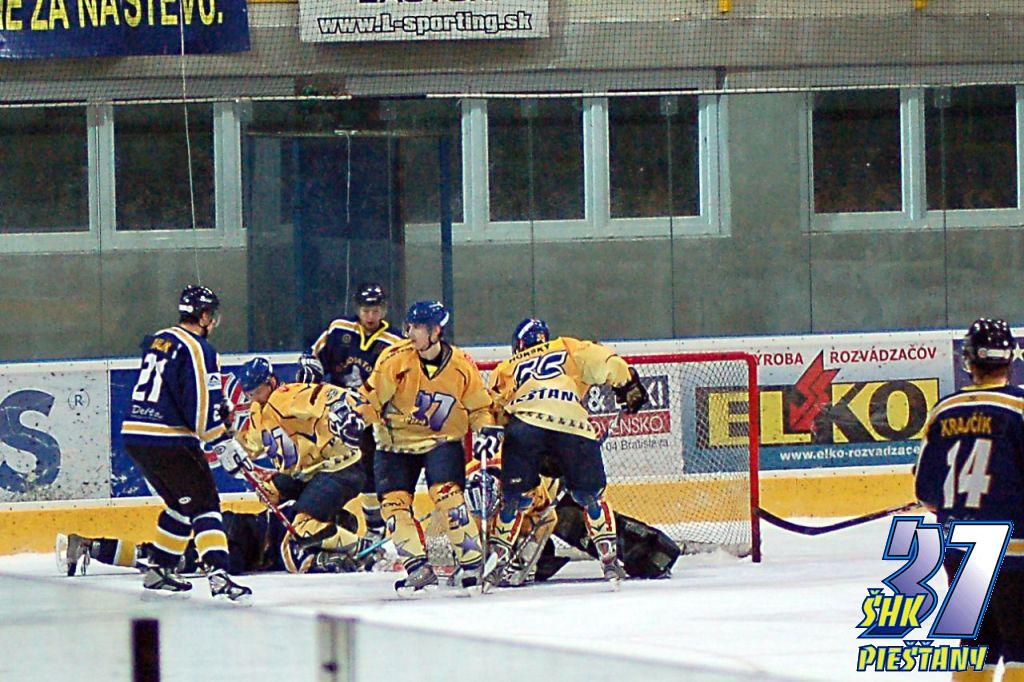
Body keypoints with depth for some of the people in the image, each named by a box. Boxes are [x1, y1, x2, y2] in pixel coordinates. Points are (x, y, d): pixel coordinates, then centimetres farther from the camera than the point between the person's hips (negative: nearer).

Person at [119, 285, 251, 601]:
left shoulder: (156, 340, 17)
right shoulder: (198, 350, -9)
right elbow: (201, 405, -15)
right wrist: (222, 443, -6)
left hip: (134, 434, 8)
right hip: (168, 441, -8)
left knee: (181, 502, 23)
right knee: (204, 503, -8)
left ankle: (159, 569, 26)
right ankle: (218, 575, -22)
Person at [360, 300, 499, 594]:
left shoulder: (462, 366, -9)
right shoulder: (395, 359, -12)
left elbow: (479, 406, 5)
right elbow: (372, 397, -3)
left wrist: (486, 428, -8)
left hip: (442, 441, -2)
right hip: (397, 442, 2)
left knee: (447, 494, -21)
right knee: (393, 502, -12)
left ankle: (472, 562, -15)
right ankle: (418, 567, -9)